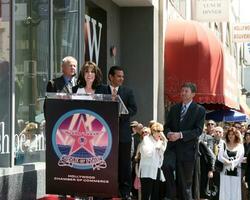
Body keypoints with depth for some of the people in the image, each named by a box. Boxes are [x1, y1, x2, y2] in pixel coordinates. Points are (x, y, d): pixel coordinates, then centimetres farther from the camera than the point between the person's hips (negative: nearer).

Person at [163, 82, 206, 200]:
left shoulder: (199, 110, -1)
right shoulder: (174, 108, 14)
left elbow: (198, 130, -11)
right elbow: (167, 126, 13)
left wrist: (180, 135, -22)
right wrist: (168, 133, -12)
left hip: (188, 149, -3)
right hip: (173, 147, 3)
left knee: (186, 181, 3)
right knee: (166, 165, -24)